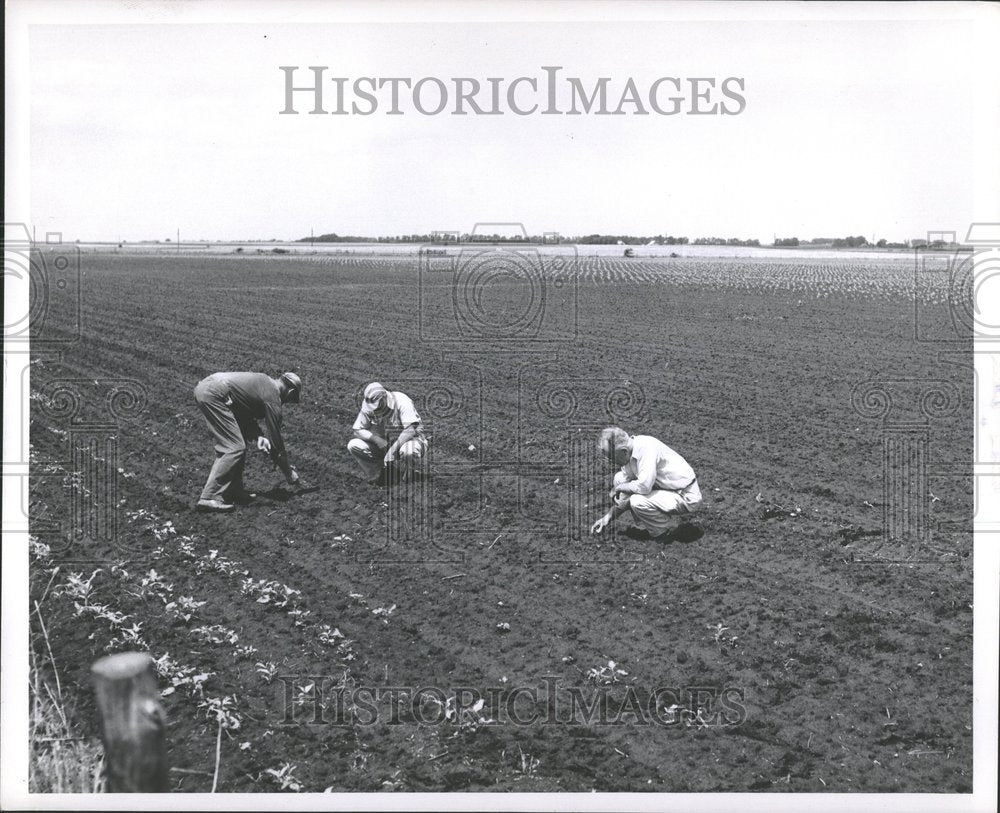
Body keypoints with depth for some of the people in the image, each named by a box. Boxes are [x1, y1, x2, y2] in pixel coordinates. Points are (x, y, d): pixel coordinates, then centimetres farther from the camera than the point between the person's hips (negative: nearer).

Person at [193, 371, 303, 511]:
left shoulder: (266, 382, 18)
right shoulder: (273, 399, -6)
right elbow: (276, 442, -1)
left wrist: (258, 436, 14)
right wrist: (290, 474, 10)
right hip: (213, 394, -10)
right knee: (235, 448, -9)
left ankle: (235, 492, 18)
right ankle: (210, 497, -11)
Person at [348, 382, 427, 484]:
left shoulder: (401, 401, -24)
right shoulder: (368, 406, -10)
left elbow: (410, 430, -32)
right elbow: (357, 430, -8)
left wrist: (393, 450, -38)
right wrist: (376, 439, -26)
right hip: (384, 443, 4)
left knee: (409, 452, -41)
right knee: (353, 445, -16)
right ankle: (378, 475, -2)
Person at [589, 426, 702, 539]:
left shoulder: (646, 448, -28)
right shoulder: (630, 453, -2)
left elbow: (644, 486, -35)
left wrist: (619, 488, -17)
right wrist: (608, 517, 7)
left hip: (686, 496, -9)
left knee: (638, 502, -29)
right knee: (620, 479, 1)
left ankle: (663, 529, -1)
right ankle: (645, 526, 8)